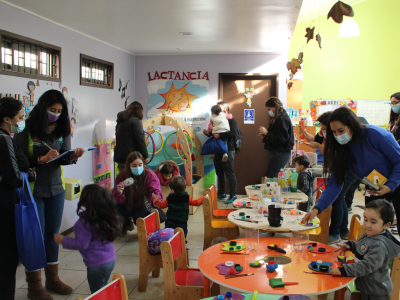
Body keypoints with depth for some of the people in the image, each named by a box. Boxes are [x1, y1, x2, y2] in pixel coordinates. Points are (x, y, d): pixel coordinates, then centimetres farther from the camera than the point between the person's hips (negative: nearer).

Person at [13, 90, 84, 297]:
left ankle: (52, 278, 29)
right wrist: (42, 159, -24)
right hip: (33, 191, -5)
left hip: (56, 190, 5)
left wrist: (72, 156, -18)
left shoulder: (62, 132, 3)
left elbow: (64, 158, 3)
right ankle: (33, 284, 20)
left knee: (53, 234, 14)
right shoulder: (26, 132, -11)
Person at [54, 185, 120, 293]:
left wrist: (63, 240, -6)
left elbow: (81, 244, -20)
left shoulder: (85, 223, -23)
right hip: (110, 260, 8)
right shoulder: (106, 218, -1)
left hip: (97, 264, -8)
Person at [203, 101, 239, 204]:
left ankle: (233, 195, 2)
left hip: (228, 151, -8)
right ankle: (222, 193, 25)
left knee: (229, 174, -5)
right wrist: (208, 133, 4)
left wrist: (220, 135, -26)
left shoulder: (231, 120, -8)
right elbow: (215, 134, 25)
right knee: (220, 173, 14)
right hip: (218, 151, 8)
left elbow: (234, 133, -24)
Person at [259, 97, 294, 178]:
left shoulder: (282, 119, -15)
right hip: (275, 152, 10)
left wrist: (267, 133, -20)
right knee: (275, 177, 10)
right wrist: (265, 136, 6)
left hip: (281, 153, -10)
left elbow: (282, 138, -23)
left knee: (271, 177, -11)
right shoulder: (276, 119, 16)